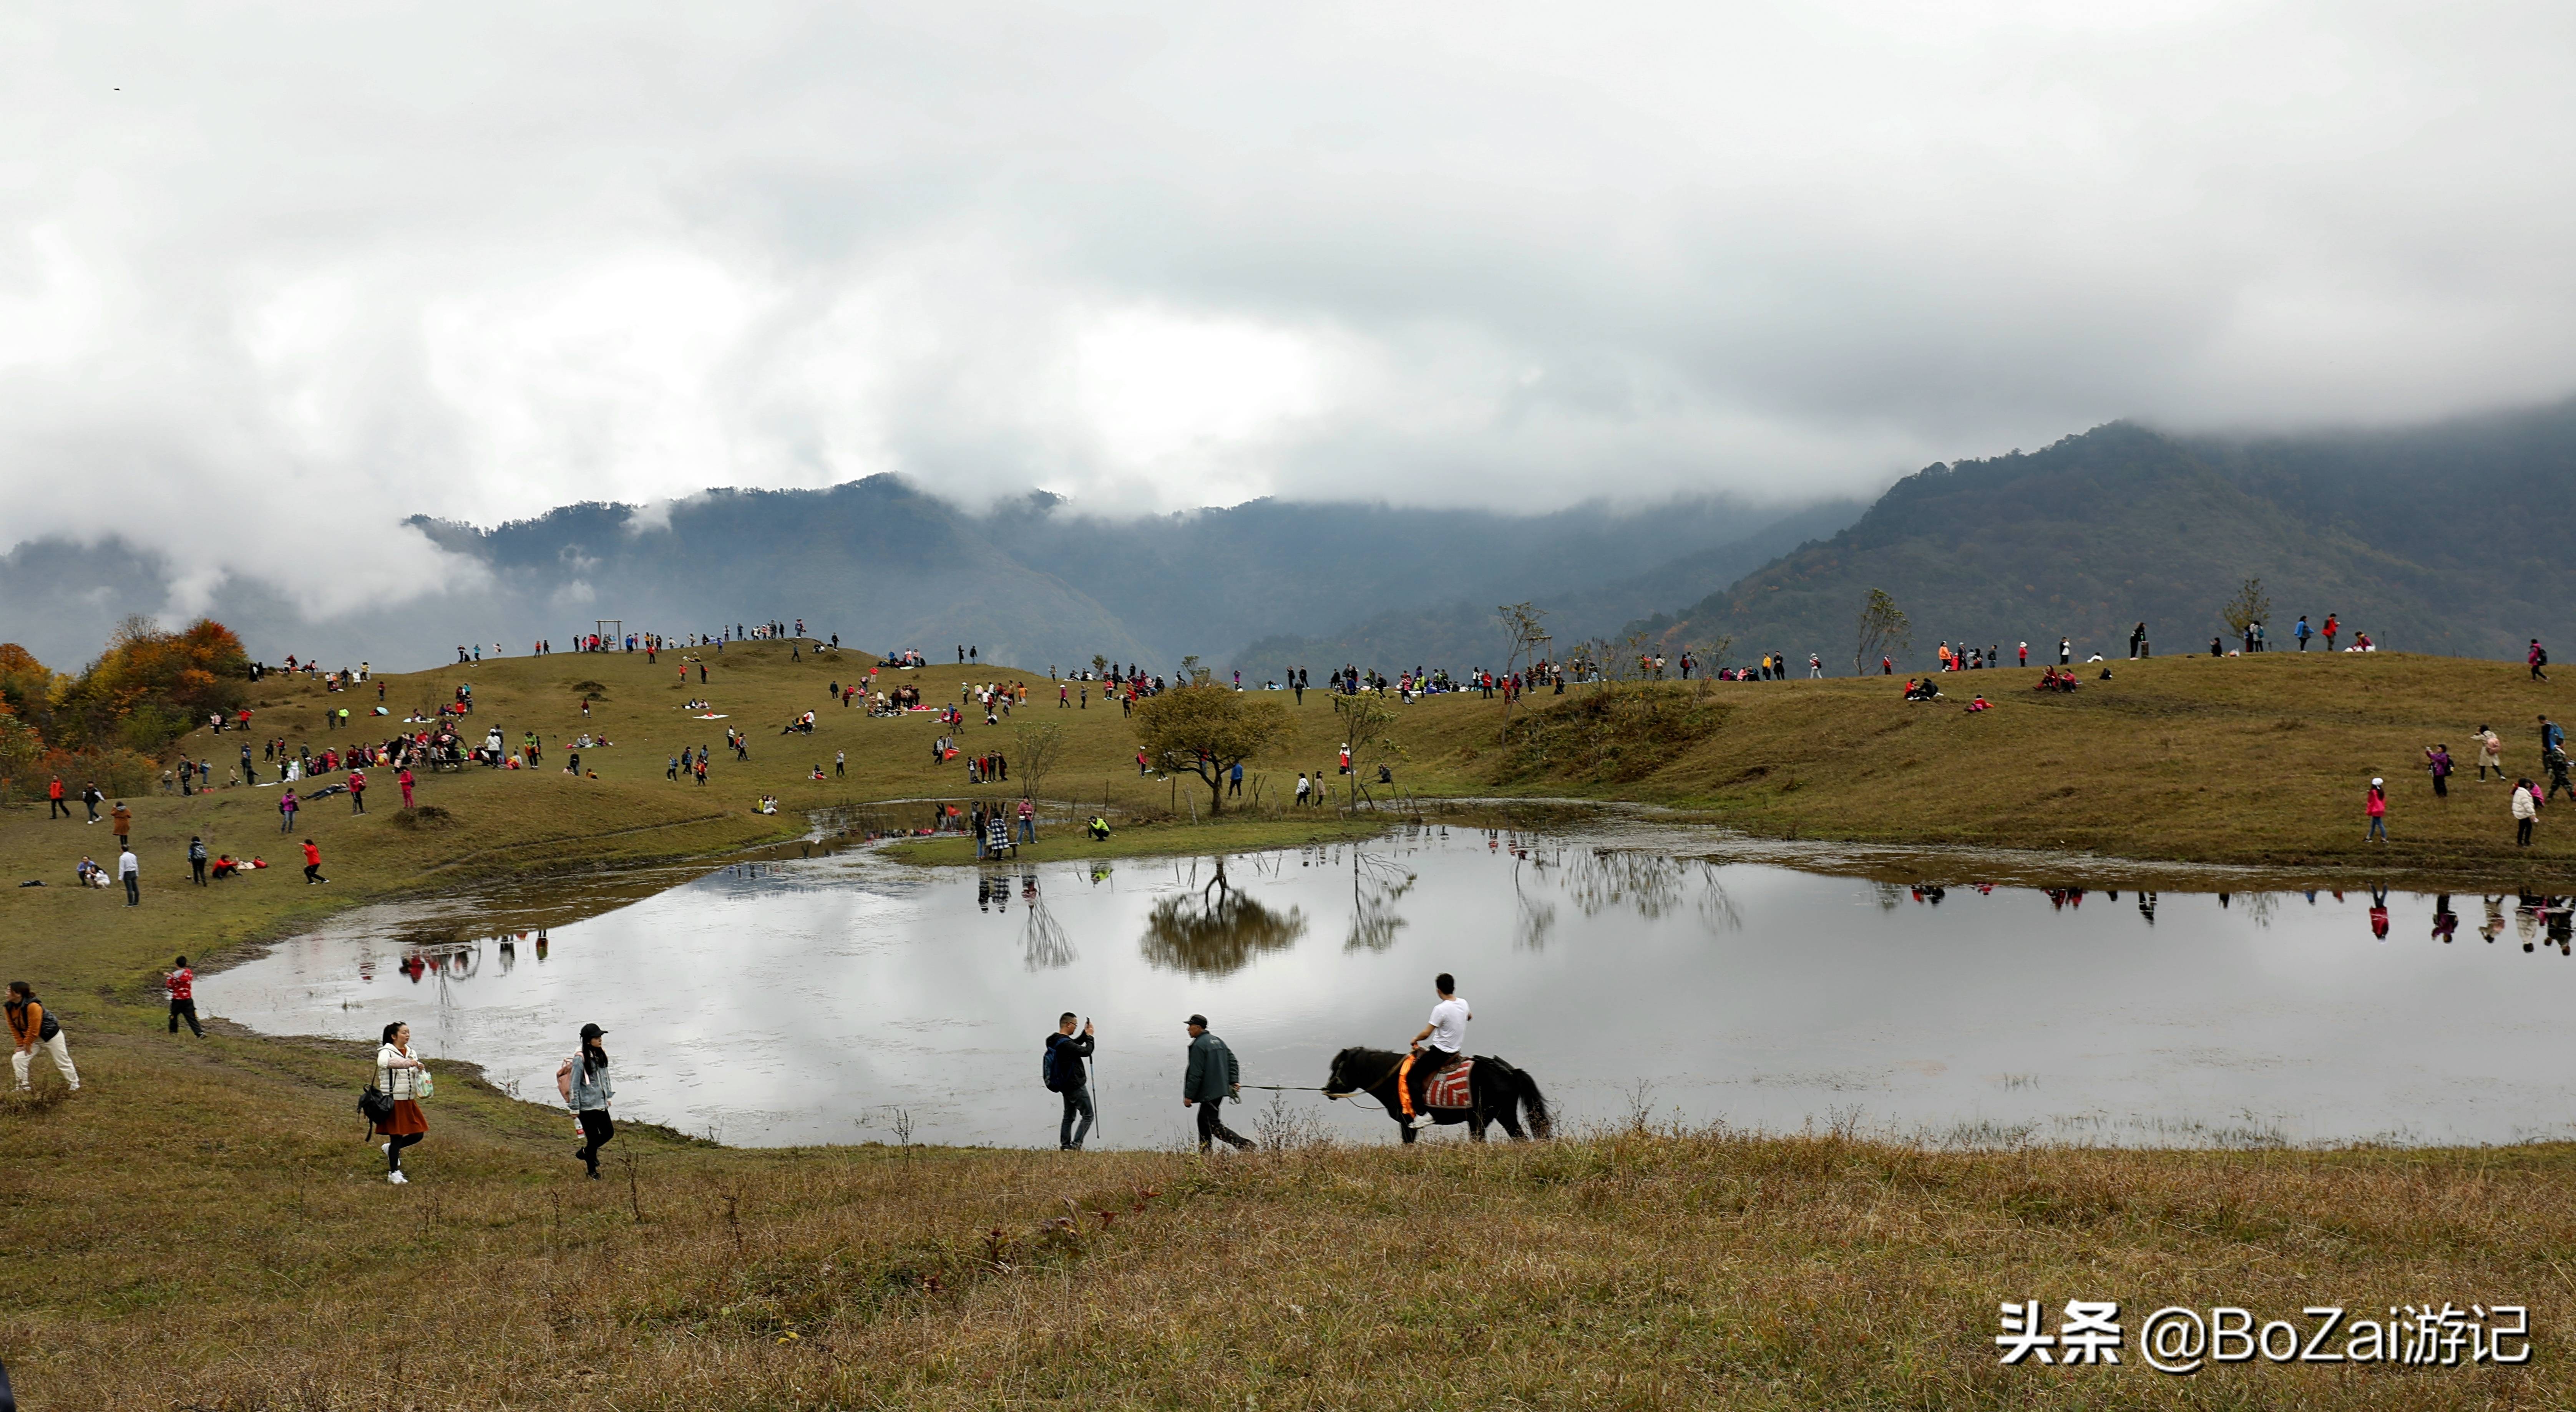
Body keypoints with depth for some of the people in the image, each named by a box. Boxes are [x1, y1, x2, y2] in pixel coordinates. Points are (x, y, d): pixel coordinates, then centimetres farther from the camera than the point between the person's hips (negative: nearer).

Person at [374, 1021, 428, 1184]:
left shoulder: (411, 1053, 12)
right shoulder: (387, 1052, -10)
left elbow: (417, 1075, 14)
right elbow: (384, 1062, -34)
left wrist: (420, 1070, -10)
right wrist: (407, 1063, -43)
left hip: (409, 1101, 7)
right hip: (394, 1102, -7)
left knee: (418, 1134, 8)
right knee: (397, 1137, -1)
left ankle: (390, 1148, 32)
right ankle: (394, 1173, 13)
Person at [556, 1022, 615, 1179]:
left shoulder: (601, 1055, 4)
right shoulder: (580, 1059, -18)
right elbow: (574, 1084, -15)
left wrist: (608, 1096, 20)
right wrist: (574, 1108, -13)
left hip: (601, 1104, 7)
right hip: (587, 1106, -7)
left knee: (609, 1132, 13)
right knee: (593, 1137, 1)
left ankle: (585, 1152, 37)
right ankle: (592, 1171, 21)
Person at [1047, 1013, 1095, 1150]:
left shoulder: (1055, 1041, 5)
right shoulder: (1065, 1044, -26)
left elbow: (1075, 1045, 22)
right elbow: (1087, 1051, -19)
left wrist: (1085, 1034, 12)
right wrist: (1090, 1036, -5)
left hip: (1065, 1086, 10)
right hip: (1076, 1086, -10)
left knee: (1069, 1116, 18)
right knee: (1087, 1116, -3)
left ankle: (1065, 1145, 18)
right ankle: (1076, 1145, -9)